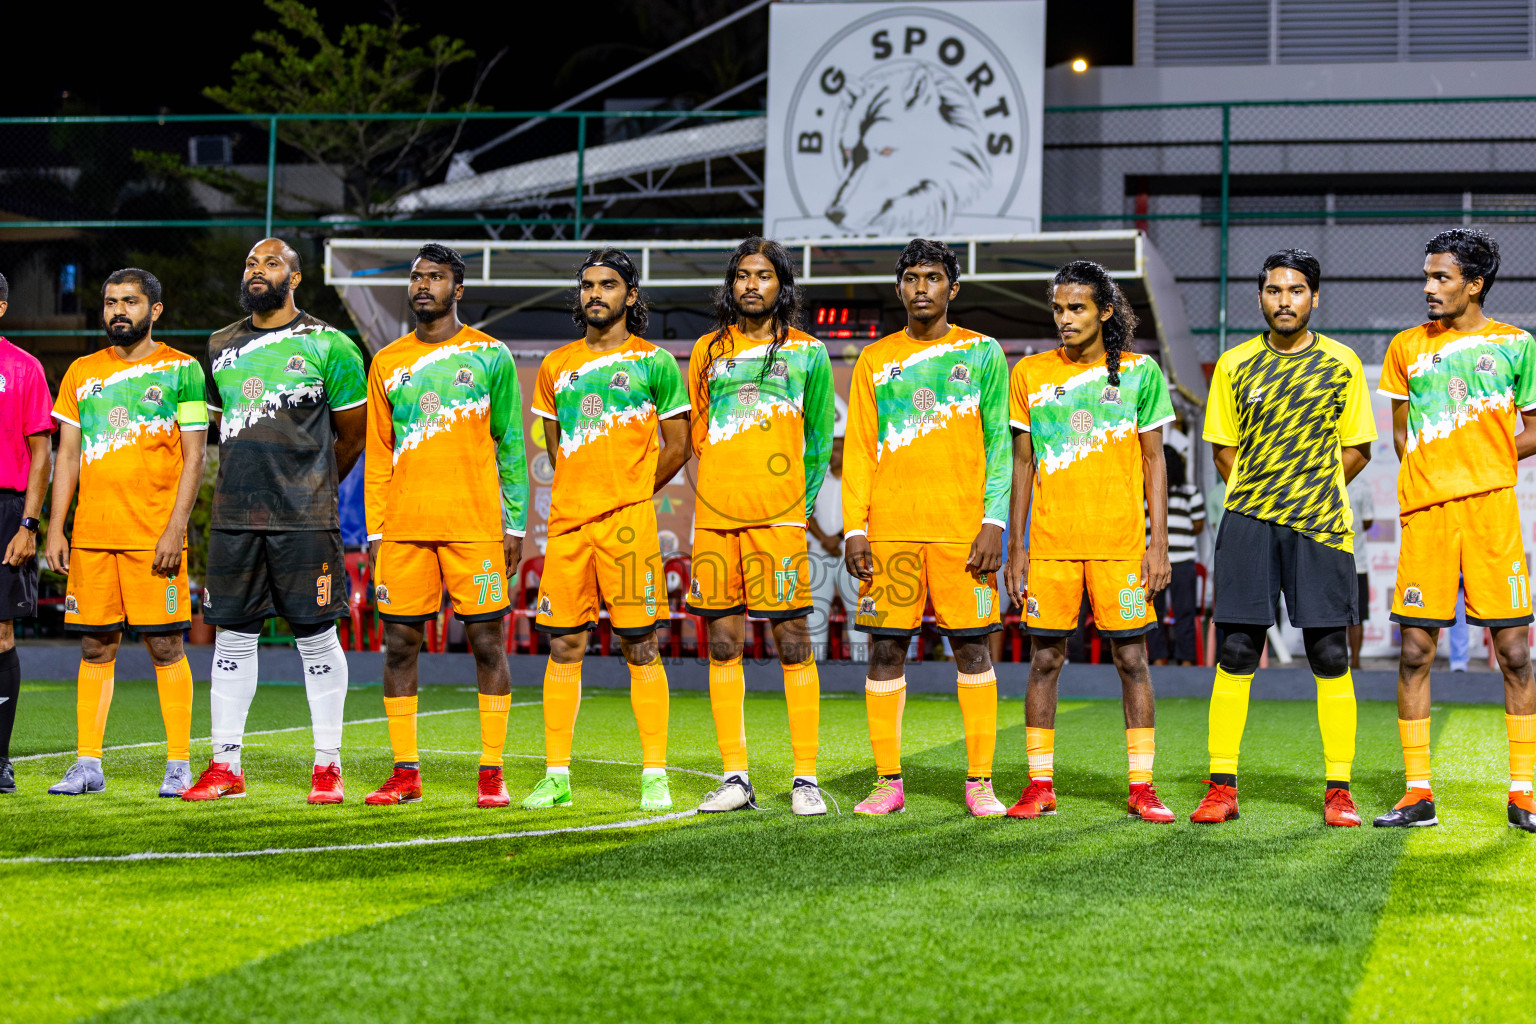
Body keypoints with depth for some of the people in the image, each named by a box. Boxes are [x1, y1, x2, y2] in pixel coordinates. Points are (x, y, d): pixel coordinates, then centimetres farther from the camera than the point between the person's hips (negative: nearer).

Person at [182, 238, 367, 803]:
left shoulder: (329, 346, -2)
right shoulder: (221, 347, 13)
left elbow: (351, 435, 6)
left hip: (305, 521, -4)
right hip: (234, 517, 4)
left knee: (316, 636, 0)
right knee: (232, 635, 5)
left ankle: (327, 766, 8)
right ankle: (225, 766, 11)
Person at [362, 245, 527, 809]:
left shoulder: (490, 355, 4)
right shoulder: (387, 362, 11)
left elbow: (510, 446, 5)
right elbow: (378, 453, 12)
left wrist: (515, 523, 0)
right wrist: (374, 530, 6)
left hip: (475, 525, -3)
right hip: (404, 527, 3)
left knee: (488, 642, -2)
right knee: (399, 643, 2)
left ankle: (491, 772, 4)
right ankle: (405, 772, 10)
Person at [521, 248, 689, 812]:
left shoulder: (654, 362, 2)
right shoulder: (557, 365, 14)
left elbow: (677, 447, 5)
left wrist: (629, 492, 7)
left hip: (628, 521, -4)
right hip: (567, 518, 4)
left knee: (640, 647, -3)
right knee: (563, 645, 3)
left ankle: (654, 776, 1)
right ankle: (556, 776, 8)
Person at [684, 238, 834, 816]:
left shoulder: (806, 352, 8)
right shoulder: (709, 350, 14)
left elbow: (819, 439, 11)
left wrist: (798, 502, 6)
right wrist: (727, 486, 14)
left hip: (778, 515, -3)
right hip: (715, 515, 3)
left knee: (793, 643, -5)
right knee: (723, 645, 3)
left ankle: (805, 779, -2)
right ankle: (735, 778, 9)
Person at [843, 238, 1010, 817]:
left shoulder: (982, 353, 7)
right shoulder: (875, 361, 12)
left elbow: (999, 444, 4)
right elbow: (858, 450, 10)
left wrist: (993, 522, -6)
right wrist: (854, 527, 0)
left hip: (961, 528, -2)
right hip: (889, 529, 2)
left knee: (972, 648, -2)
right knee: (885, 650, 1)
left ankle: (979, 782, 4)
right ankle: (888, 782, 8)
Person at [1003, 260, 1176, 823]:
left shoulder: (1140, 372, 3)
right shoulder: (1029, 374, 7)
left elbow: (1153, 462, 5)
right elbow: (1022, 464, 10)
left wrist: (1159, 544, -2)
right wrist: (1015, 547, 5)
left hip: (1121, 543, -1)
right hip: (1050, 542, 1)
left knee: (1132, 659, 0)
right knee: (1044, 659, 2)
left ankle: (1141, 788, 5)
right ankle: (1040, 786, 9)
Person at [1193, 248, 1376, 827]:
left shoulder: (1341, 363, 5)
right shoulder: (1235, 365, 7)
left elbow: (1356, 449, 10)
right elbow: (1224, 449, 13)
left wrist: (1311, 495, 3)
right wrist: (1261, 499, 4)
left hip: (1320, 524, -1)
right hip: (1248, 520, 1)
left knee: (1330, 657, -3)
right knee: (1235, 654, -2)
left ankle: (1338, 790, 4)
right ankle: (1222, 787, 3)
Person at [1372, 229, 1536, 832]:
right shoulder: (1406, 348, 12)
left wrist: (1480, 465, -2)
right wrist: (1435, 475, 2)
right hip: (1424, 511, 2)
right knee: (1414, 653, -1)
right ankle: (1418, 794, 6)